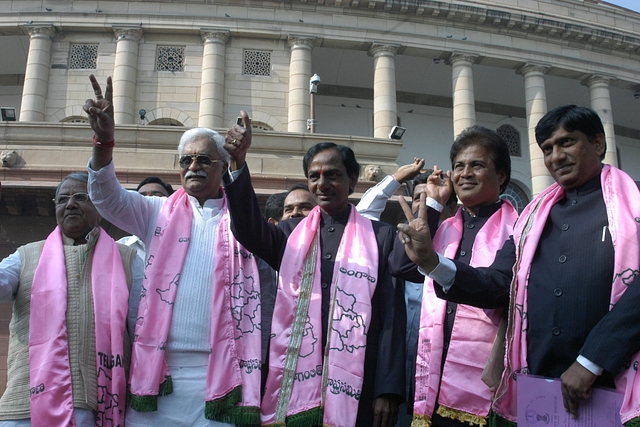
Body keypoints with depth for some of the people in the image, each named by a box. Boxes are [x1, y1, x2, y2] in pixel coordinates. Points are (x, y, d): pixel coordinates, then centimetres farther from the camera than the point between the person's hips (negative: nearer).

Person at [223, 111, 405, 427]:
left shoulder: (380, 236, 4)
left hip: (355, 389, -1)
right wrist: (238, 163, -22)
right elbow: (250, 230, -9)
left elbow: (392, 317, 0)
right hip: (294, 386, 2)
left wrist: (388, 390, -6)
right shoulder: (291, 233, 10)